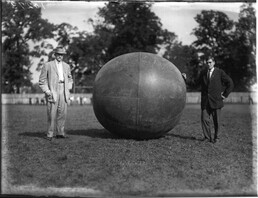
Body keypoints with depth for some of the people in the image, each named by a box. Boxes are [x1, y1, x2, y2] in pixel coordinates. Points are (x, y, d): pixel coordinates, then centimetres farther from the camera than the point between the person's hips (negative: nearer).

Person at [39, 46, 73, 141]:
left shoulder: (66, 66, 15)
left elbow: (69, 79, 28)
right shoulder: (47, 65, 2)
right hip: (52, 92, -4)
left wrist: (68, 88, 13)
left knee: (62, 113, 3)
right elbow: (42, 81, 2)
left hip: (63, 92, 4)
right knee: (52, 113, -6)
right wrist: (47, 91, -8)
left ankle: (60, 133, 13)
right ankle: (50, 134, 2)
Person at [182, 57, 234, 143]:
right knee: (204, 118, -3)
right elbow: (195, 83, 11)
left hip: (216, 101, -3)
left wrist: (225, 95, -1)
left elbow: (230, 83, 2)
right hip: (205, 101, 3)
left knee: (216, 120, 4)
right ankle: (207, 137, 8)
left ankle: (215, 137, 18)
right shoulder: (203, 73, 9)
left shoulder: (220, 72, -2)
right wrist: (186, 79, -1)